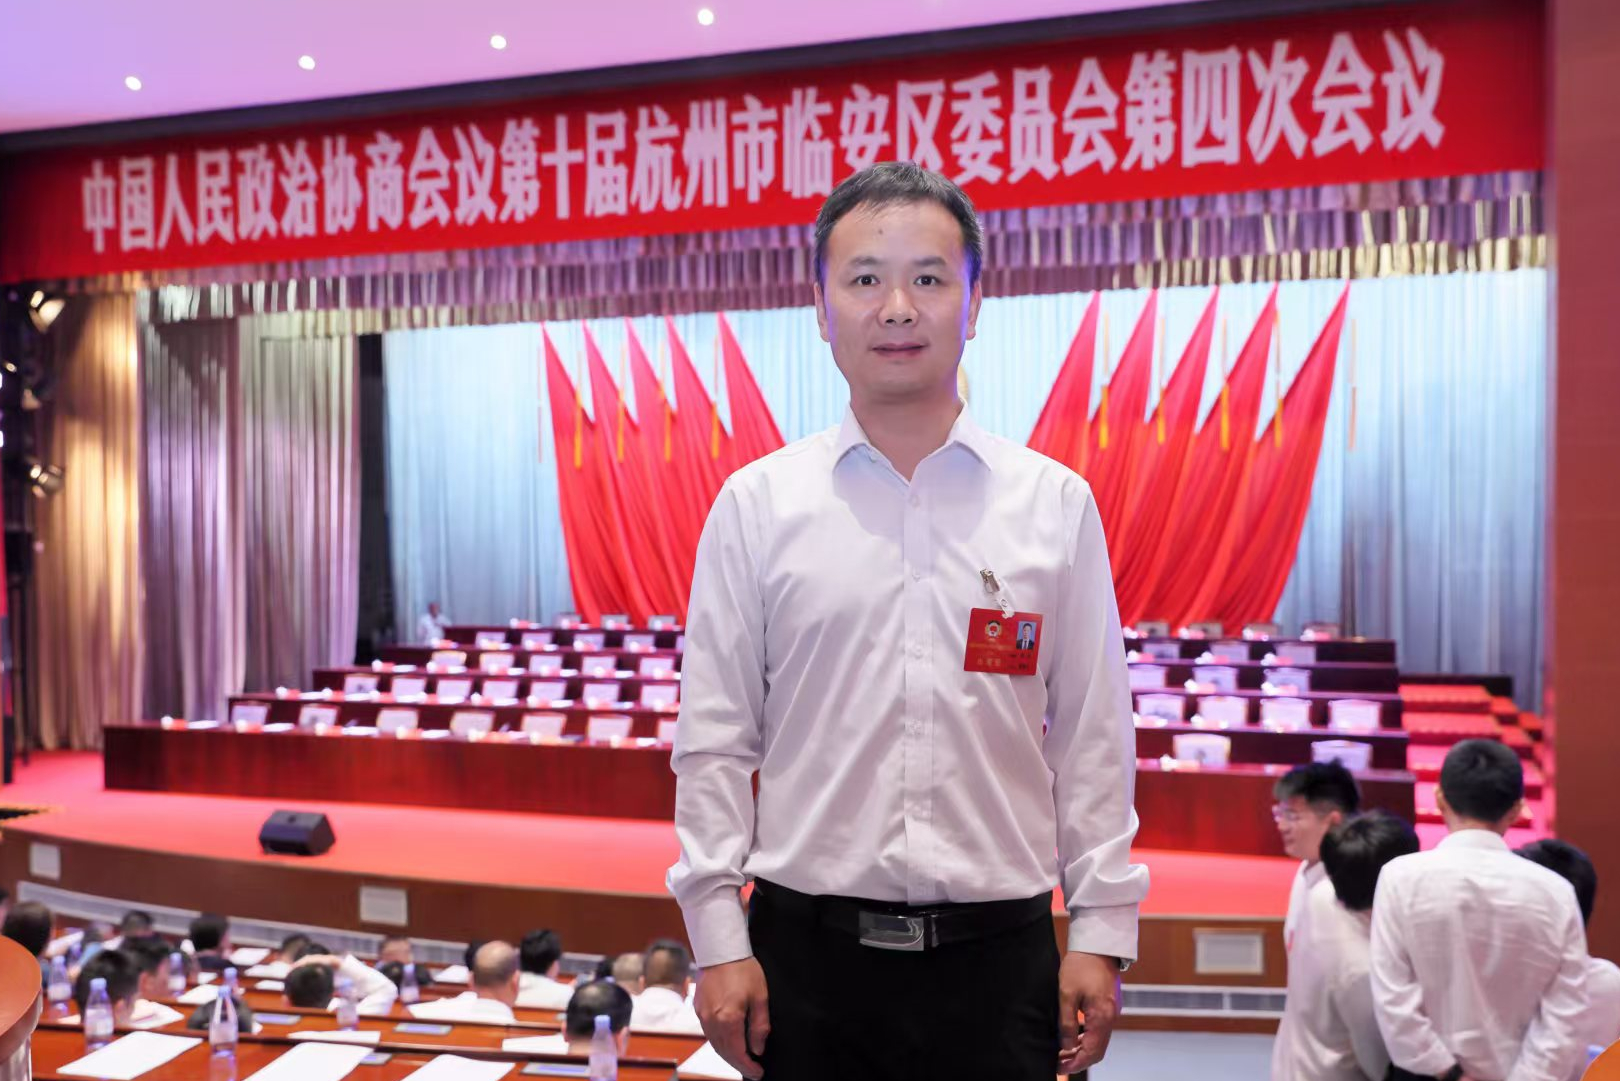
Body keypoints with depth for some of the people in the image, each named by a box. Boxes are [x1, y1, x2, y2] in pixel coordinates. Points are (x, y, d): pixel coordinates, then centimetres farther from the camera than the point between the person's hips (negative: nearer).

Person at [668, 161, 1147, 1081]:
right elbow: (714, 741, 0)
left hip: (999, 956, 1)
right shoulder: (756, 505, 0)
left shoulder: (1056, 504, 2)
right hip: (808, 947, 0)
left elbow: (1094, 737, 3)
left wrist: (1102, 932, 0)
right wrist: (719, 938, -3)